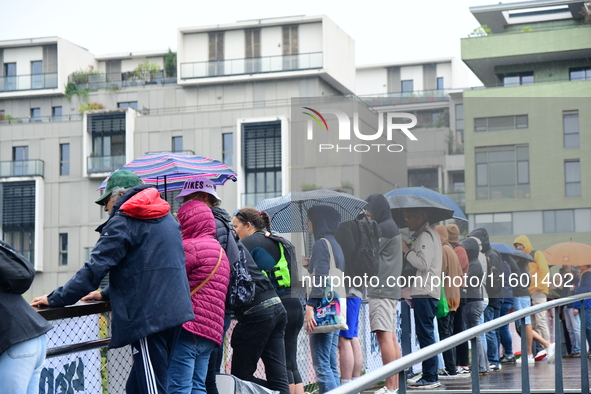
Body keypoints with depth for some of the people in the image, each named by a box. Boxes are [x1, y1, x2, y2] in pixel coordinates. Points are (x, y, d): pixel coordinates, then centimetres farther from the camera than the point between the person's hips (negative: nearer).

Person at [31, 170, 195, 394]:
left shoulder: (123, 222, -5)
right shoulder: (166, 218, 21)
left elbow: (94, 269, -11)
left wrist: (55, 299, -4)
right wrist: (108, 294, 32)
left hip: (148, 315, -8)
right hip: (175, 311, 8)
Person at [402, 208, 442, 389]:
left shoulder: (425, 235, -11)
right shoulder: (428, 234, 22)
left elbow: (423, 263, -21)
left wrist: (407, 250, -10)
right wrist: (409, 250, 12)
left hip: (424, 293, -11)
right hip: (424, 292, 11)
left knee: (426, 334, -9)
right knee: (425, 335, 11)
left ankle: (430, 378, -8)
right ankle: (429, 376, 14)